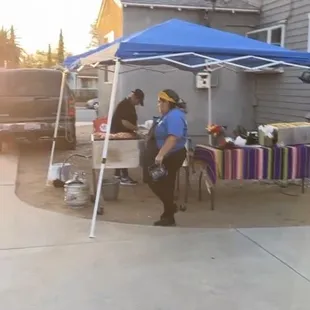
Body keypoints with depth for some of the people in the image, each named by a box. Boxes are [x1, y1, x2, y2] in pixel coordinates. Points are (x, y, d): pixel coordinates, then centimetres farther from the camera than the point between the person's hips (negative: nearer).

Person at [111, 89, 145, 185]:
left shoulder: (130, 105, 10)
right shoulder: (124, 105, -22)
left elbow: (131, 120, 19)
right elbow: (124, 122, -28)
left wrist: (135, 128, 5)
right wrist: (136, 128, -20)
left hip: (124, 133, 10)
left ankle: (118, 174, 26)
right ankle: (124, 178, -1)